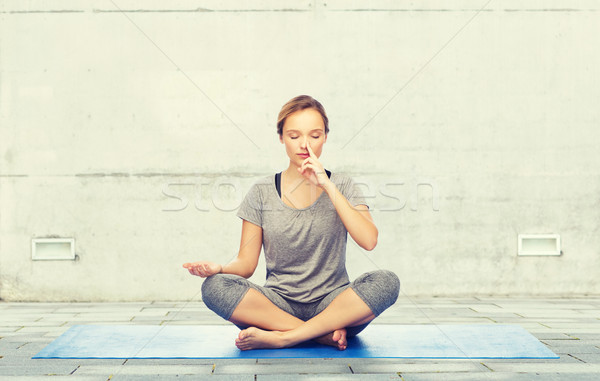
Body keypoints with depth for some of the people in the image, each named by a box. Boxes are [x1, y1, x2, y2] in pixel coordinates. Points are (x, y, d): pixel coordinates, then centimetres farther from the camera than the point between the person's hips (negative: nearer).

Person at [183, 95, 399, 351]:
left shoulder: (342, 186, 6)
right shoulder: (262, 192, 6)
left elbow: (369, 241, -12)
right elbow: (247, 263, 4)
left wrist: (327, 185, -14)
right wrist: (219, 269, -19)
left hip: (331, 303, 0)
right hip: (279, 304, 1)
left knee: (385, 282, -30)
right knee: (214, 287, -27)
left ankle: (280, 338, -26)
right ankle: (328, 334, -24)